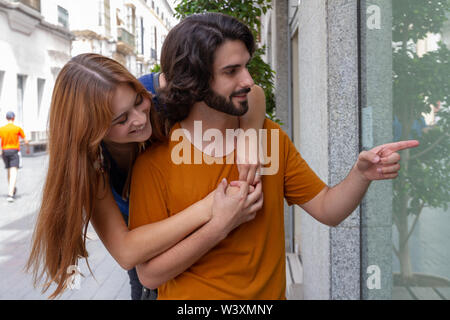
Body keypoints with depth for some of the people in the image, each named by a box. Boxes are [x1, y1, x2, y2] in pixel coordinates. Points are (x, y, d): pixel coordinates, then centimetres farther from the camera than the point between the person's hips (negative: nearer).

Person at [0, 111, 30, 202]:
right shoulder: (18, 128, -6)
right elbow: (26, 141, -1)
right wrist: (28, 148, 17)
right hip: (14, 151, -4)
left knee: (9, 172, 23)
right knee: (13, 174, -10)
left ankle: (12, 190, 38)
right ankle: (10, 194, -25)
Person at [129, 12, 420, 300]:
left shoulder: (268, 135, 0)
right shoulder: (155, 163, -14)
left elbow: (327, 210, 2)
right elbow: (148, 274, -13)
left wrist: (361, 174, -16)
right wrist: (218, 226, -22)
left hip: (271, 293, 3)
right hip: (191, 297, -3)